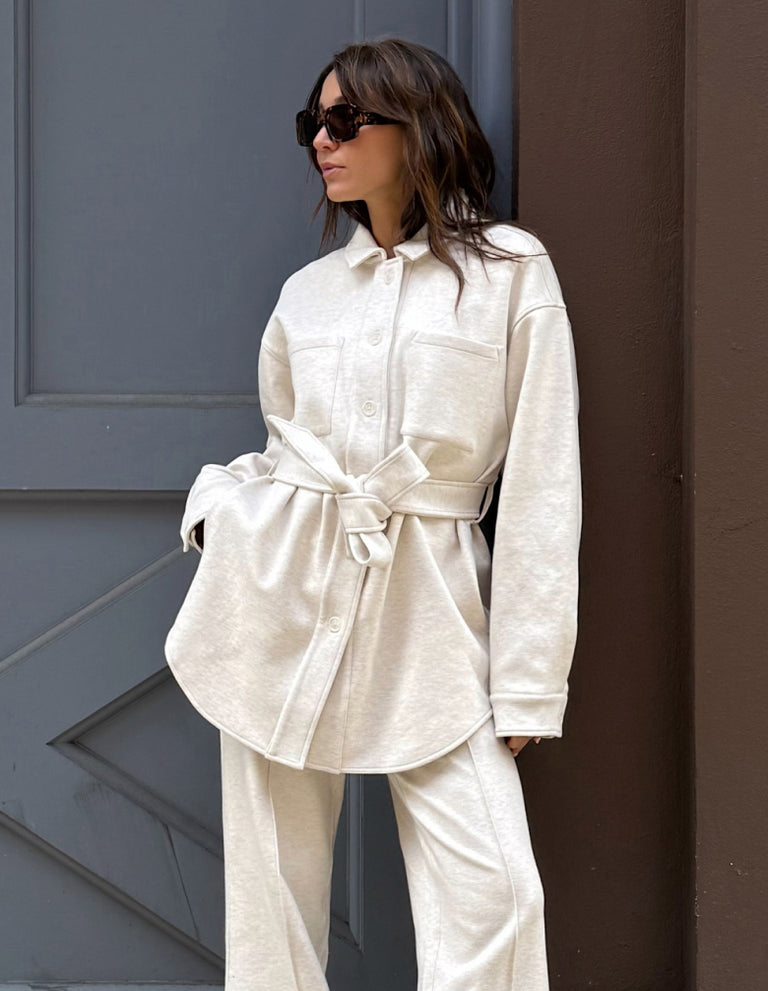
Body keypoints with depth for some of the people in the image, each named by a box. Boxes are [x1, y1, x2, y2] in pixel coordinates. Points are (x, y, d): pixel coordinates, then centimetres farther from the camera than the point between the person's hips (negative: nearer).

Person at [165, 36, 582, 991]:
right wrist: (218, 503, 1)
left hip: (426, 609, -3)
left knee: (493, 895, -12)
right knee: (273, 886, 5)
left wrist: (527, 681, -7)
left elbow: (541, 483, -3)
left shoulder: (511, 270, 0)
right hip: (282, 590, 4)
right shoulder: (307, 292, 12)